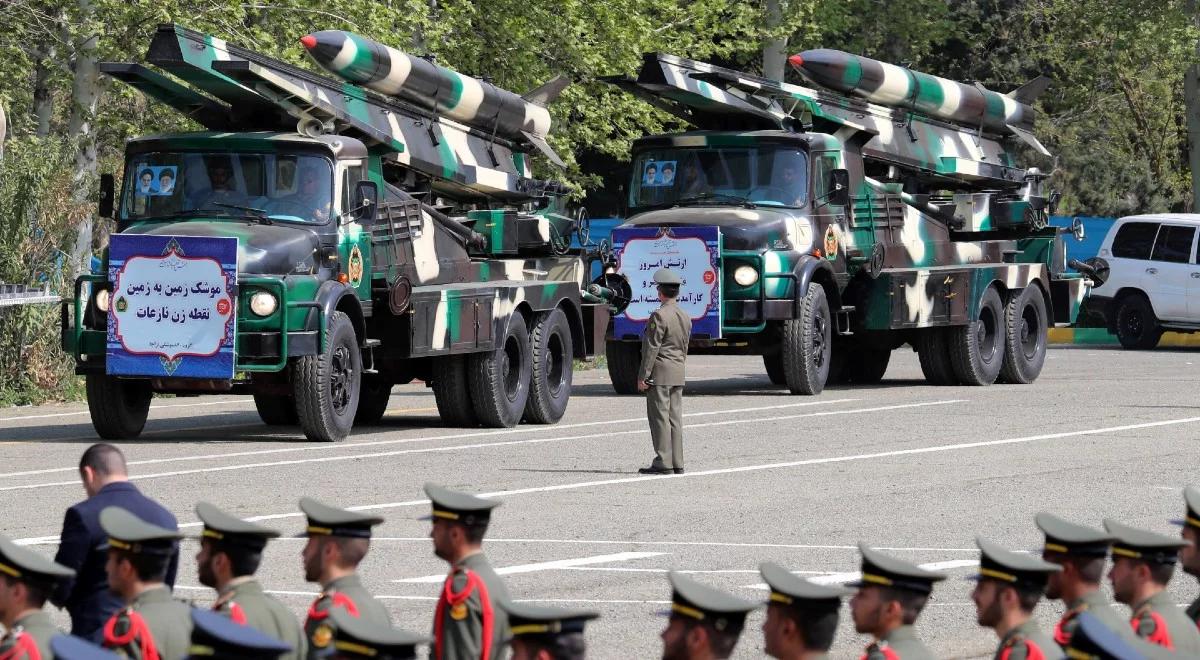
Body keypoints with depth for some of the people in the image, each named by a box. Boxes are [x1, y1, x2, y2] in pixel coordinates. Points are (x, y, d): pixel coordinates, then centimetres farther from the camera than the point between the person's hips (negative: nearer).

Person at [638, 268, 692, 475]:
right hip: (678, 373, 8)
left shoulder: (659, 316, -15)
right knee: (675, 418, 10)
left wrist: (643, 376, -13)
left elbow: (652, 348, -16)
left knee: (660, 417, -5)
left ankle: (663, 462, -6)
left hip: (660, 373, -8)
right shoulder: (685, 316, 11)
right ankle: (677, 463, 11)